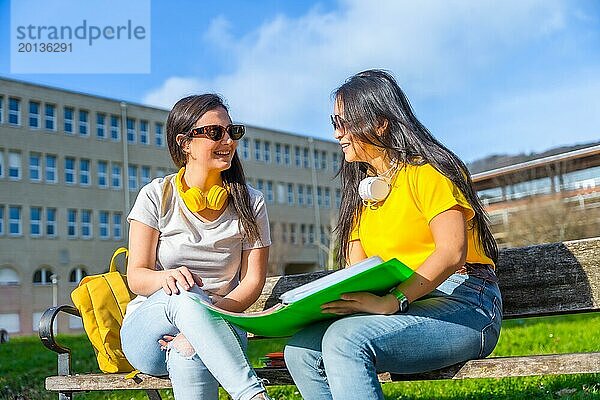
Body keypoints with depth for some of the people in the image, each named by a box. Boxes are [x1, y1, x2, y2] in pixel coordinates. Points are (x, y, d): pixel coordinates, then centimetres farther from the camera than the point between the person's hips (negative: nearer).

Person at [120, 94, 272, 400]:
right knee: (184, 296, -37)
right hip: (148, 332, 1)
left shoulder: (250, 203, 4)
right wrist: (167, 277, -30)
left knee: (189, 353, -39)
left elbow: (253, 280, -2)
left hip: (218, 328, 0)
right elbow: (136, 277, -4)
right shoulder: (157, 196, 0)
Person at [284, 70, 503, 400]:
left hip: (463, 304, -7)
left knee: (345, 338, -31)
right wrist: (330, 300, -9)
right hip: (402, 308, 7)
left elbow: (452, 251, -19)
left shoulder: (425, 171, -5)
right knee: (300, 349, -15)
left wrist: (392, 302, -29)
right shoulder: (361, 188, 18)